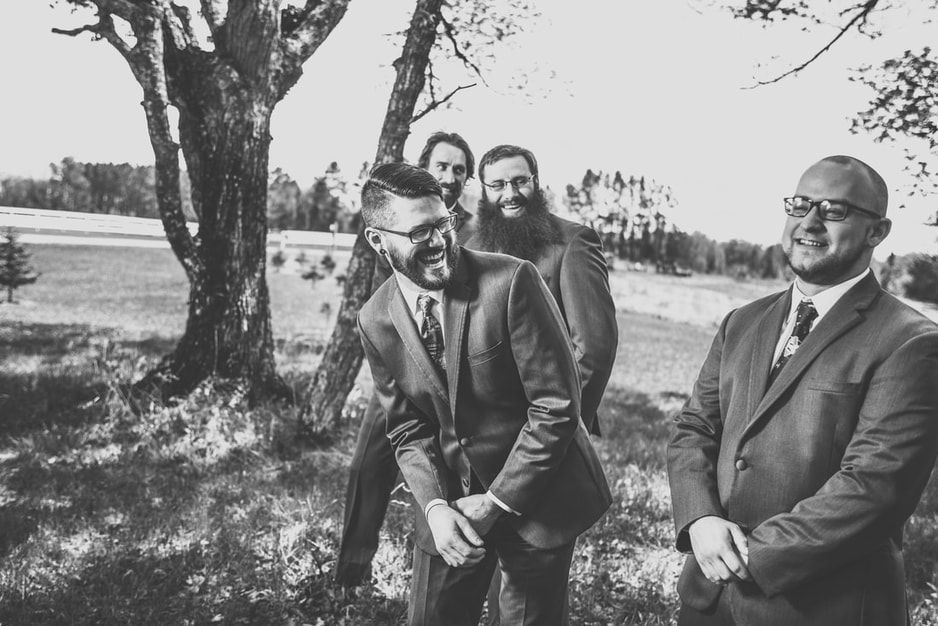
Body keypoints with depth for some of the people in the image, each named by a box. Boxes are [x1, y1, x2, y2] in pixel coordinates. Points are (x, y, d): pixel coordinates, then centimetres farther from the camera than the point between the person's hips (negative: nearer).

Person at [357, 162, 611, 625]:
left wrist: (495, 503, -15)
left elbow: (557, 407, -18)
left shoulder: (512, 282, -20)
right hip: (450, 501, 4)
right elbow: (409, 429, 2)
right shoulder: (375, 321, -5)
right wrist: (434, 506, -14)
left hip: (535, 497, -3)